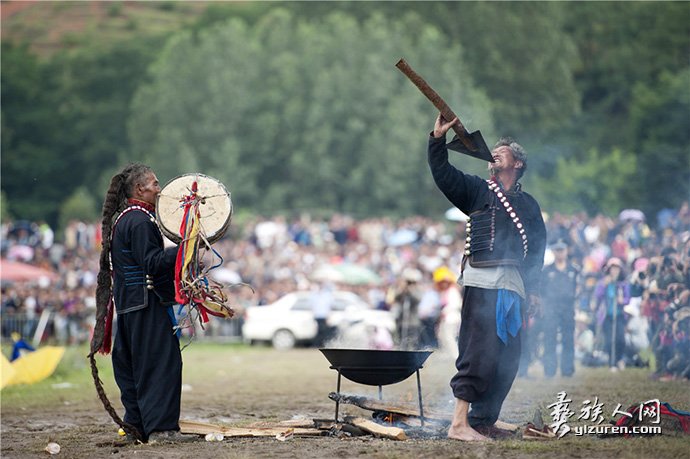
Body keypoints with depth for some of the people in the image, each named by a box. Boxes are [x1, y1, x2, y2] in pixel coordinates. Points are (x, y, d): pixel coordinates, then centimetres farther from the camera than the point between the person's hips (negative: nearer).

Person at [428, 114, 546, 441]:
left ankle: (483, 420, 11)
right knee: (477, 352, -13)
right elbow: (442, 174, -1)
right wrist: (437, 139, -13)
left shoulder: (528, 204, 20)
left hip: (513, 285, 5)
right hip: (481, 281, -5)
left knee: (507, 359, 3)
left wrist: (533, 288, 12)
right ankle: (459, 423, -16)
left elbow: (537, 248, 19)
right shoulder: (477, 190, 11)